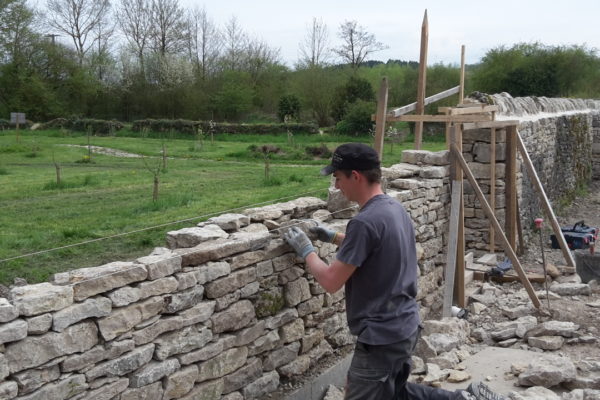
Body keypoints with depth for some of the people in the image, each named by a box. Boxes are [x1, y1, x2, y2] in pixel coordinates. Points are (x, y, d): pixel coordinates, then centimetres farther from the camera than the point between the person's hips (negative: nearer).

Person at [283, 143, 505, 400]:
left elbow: (331, 282, -19)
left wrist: (306, 250, -3)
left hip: (382, 336, -9)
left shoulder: (364, 222, -24)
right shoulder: (396, 209, 4)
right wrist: (334, 237, 21)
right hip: (405, 326, 9)